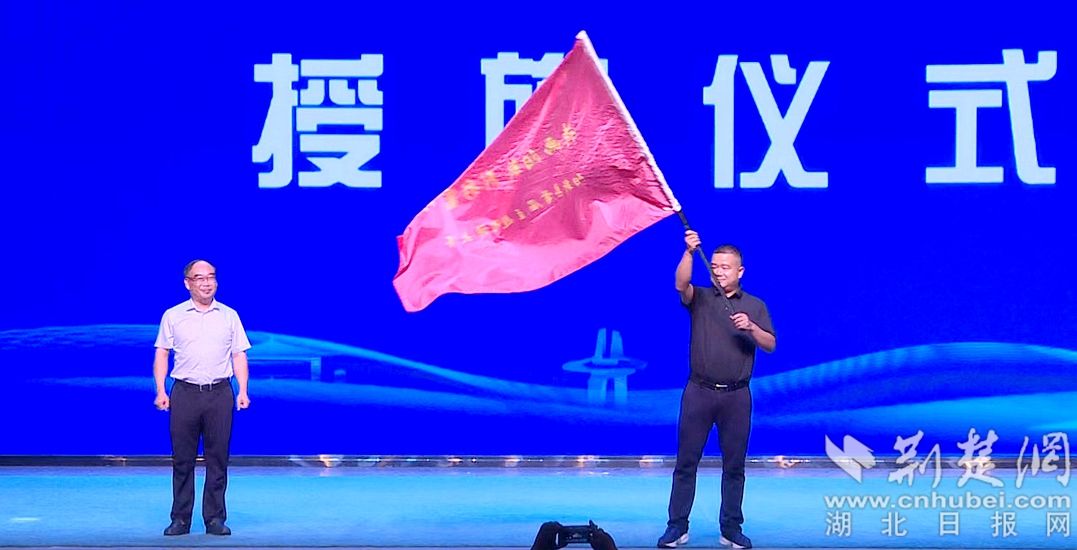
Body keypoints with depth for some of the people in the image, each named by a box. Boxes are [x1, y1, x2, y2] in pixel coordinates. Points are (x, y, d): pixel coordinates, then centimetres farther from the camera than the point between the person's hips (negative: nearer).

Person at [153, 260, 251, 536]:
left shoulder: (229, 316, 10)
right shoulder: (173, 316, 8)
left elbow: (239, 355, 10)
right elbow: (162, 354, 8)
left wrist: (243, 391, -1)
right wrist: (161, 390, -3)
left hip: (219, 393, 1)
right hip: (185, 392, -1)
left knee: (218, 459, 1)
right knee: (182, 459, 1)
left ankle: (215, 519, 7)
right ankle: (180, 519, 7)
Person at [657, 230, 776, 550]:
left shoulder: (755, 306, 10)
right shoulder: (700, 299, 6)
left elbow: (770, 345, 3)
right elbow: (681, 284, -16)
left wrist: (751, 327, -16)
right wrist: (689, 252, -32)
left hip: (737, 395, 1)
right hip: (699, 391, -1)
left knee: (734, 465, 4)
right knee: (686, 461, 0)